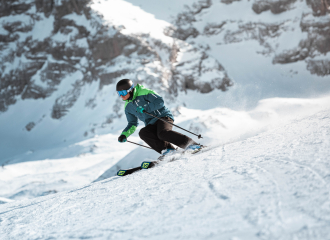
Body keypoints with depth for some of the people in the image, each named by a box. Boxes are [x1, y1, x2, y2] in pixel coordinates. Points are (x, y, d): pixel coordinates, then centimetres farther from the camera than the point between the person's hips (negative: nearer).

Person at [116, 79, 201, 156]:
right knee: (142, 133, -28)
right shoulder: (128, 107, 13)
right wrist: (124, 134, 3)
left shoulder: (143, 92, -7)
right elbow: (132, 124, 19)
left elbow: (160, 101, -13)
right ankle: (168, 149, -30)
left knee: (163, 133, -36)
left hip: (163, 116, -6)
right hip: (151, 124, 6)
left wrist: (146, 108, -23)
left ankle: (190, 144, -27)